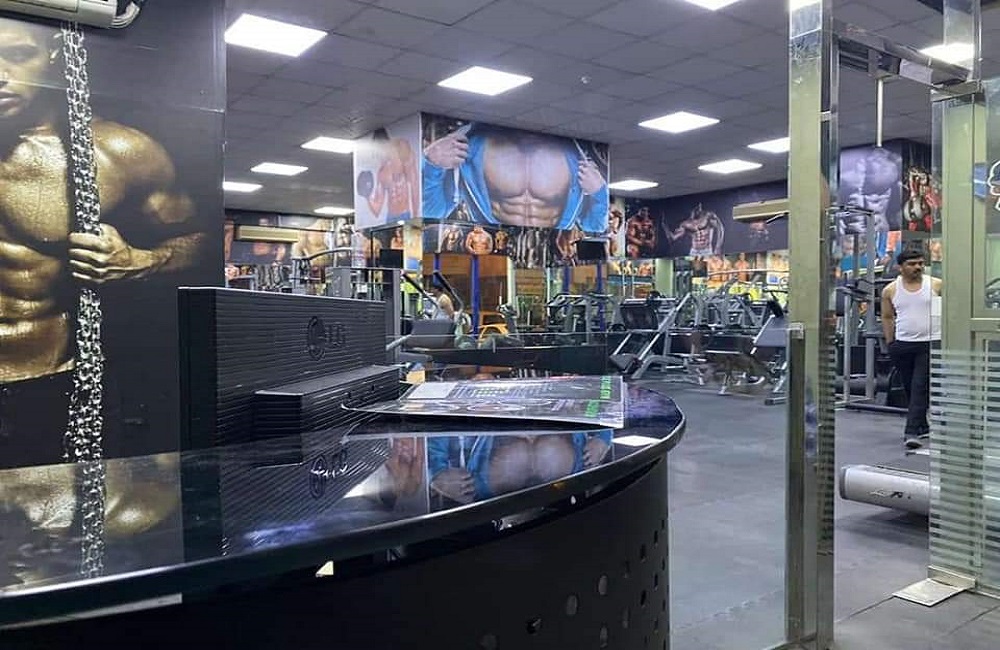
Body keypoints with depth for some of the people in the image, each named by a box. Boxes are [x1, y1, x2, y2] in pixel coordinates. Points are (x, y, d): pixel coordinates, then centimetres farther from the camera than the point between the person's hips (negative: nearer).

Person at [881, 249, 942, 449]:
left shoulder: (936, 285, -2)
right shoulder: (890, 290, 2)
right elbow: (887, 318, 10)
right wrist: (890, 344, 6)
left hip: (931, 344, -2)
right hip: (902, 345, 3)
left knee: (921, 388, -9)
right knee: (910, 389, 11)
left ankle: (912, 432, -11)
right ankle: (922, 426, 29)